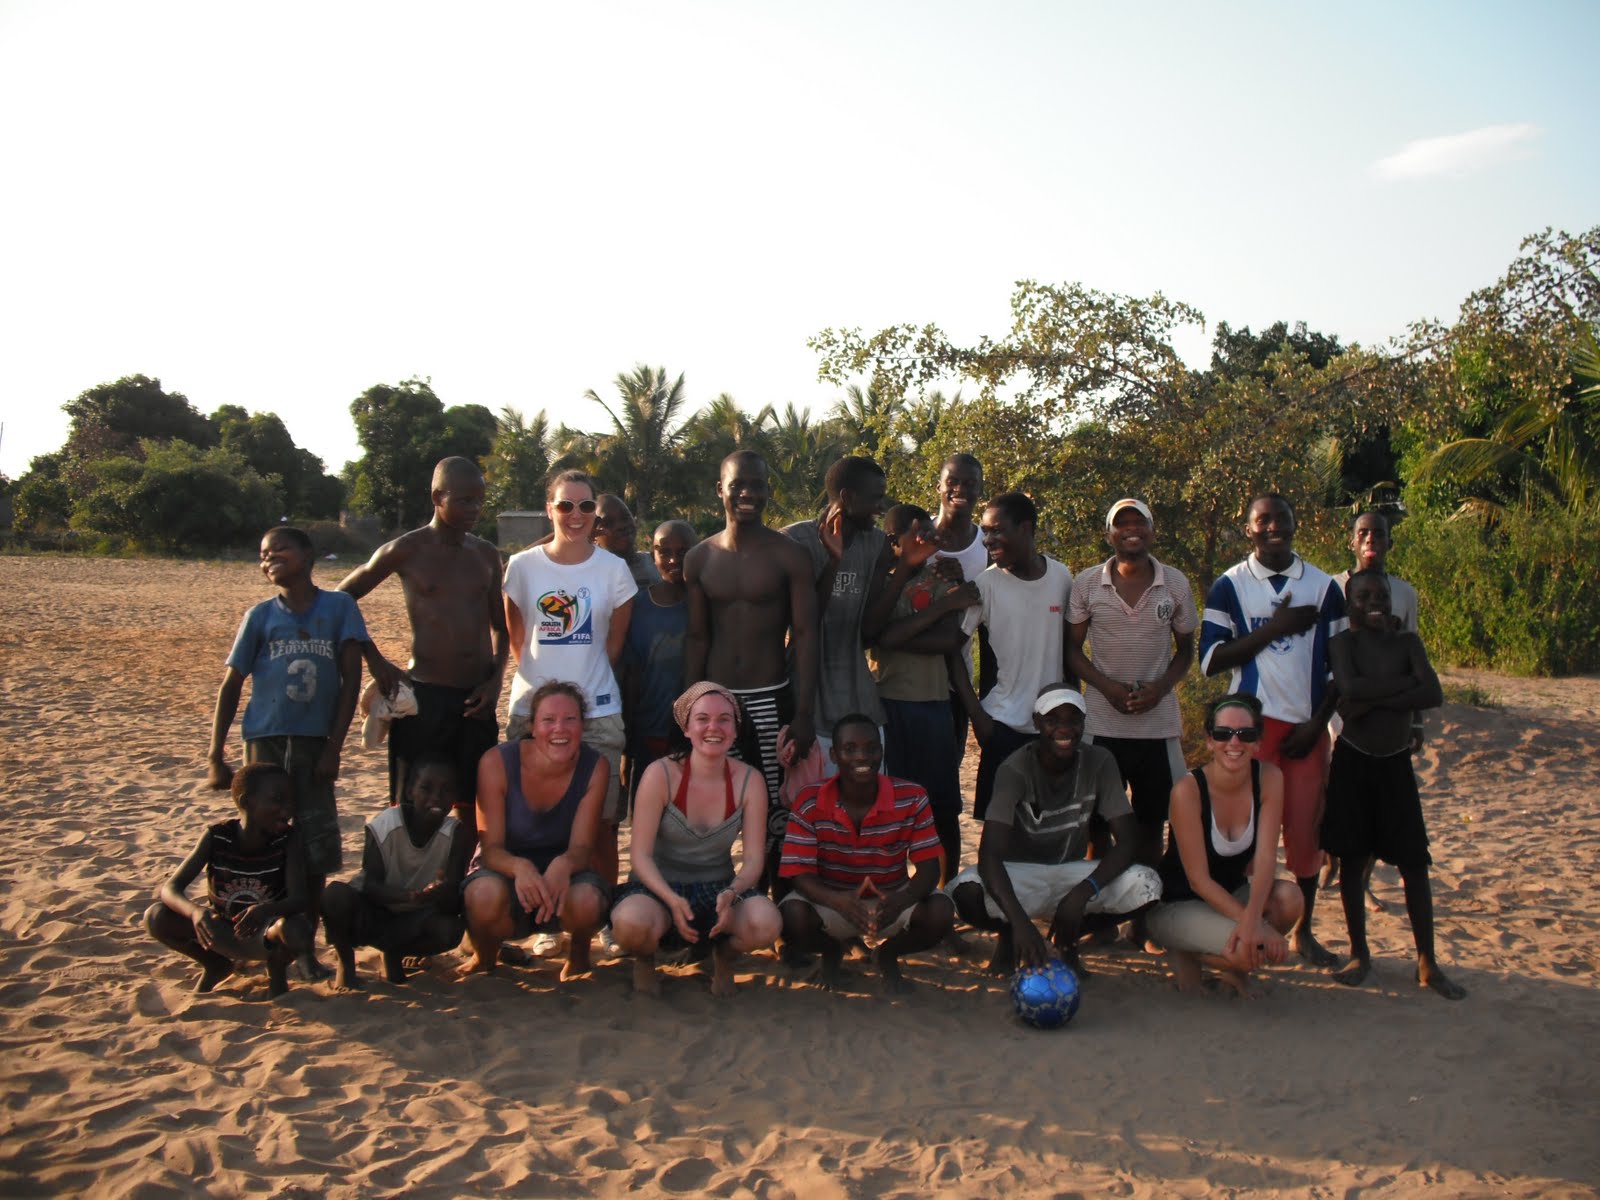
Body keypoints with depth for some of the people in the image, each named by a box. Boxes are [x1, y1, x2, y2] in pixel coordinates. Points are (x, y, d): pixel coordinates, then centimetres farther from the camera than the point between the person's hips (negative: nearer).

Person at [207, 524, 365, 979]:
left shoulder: (339, 606, 2)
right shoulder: (260, 616, 5)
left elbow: (351, 678, -1)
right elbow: (230, 687, 7)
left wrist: (333, 748, -7)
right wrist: (216, 757, 1)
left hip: (314, 742, -1)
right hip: (265, 741, 1)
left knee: (316, 849, -1)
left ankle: (306, 945, 11)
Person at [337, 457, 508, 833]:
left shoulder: (486, 554, 9)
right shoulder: (407, 551, -3)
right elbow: (340, 598, 5)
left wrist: (496, 679, 3)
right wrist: (375, 660, -2)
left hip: (477, 697, 4)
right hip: (425, 695, -4)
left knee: (474, 805, 10)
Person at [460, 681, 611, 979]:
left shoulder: (595, 767, -14)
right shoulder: (497, 762, -18)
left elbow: (582, 847, -15)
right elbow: (490, 848, -18)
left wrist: (564, 865, -41)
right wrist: (519, 867, -42)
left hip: (562, 874, 1)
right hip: (505, 869, -1)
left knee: (586, 901, -34)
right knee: (486, 895, -37)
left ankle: (578, 954, 4)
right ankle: (484, 959, 0)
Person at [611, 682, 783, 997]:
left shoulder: (749, 780, -5)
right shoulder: (661, 774, -13)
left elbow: (754, 858, -6)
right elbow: (641, 855, -13)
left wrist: (732, 893, -29)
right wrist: (672, 900, -31)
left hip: (719, 889, 2)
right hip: (660, 886, -2)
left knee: (766, 923, -31)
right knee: (631, 922, -38)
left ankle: (724, 956, 8)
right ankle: (645, 959, 4)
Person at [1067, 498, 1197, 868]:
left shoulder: (1176, 584, 1)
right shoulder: (1086, 585, -2)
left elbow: (1185, 648, 9)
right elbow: (1072, 647, 3)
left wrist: (1161, 686, -10)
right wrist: (1106, 685, -13)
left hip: (1159, 724, 1)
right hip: (1102, 723, -1)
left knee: (1151, 822, 9)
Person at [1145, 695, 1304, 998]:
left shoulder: (1269, 779, -12)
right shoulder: (1188, 790, -24)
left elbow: (1265, 857, -19)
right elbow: (1198, 880, -22)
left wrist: (1252, 919, -36)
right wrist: (1257, 926, -30)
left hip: (1232, 893, 5)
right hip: (1177, 904, -5)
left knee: (1290, 898, -26)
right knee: (1249, 948, -31)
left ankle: (1235, 967, 2)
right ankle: (1187, 954, 3)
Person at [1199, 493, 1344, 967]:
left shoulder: (1324, 587, 6)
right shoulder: (1230, 585, 1)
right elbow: (1211, 660, -8)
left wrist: (1317, 722, -3)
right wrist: (1274, 628, -14)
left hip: (1306, 726, 2)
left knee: (1306, 829, 4)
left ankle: (1303, 931, 17)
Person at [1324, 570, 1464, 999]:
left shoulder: (1407, 642, 2)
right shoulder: (1344, 642, -3)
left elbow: (1434, 694, -13)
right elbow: (1350, 688, -23)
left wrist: (1374, 701, -18)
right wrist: (1404, 683, -15)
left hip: (1396, 762, 2)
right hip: (1352, 760, -1)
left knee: (1414, 862, 0)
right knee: (1352, 858, 3)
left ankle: (1427, 962, 6)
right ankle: (1360, 953, 14)